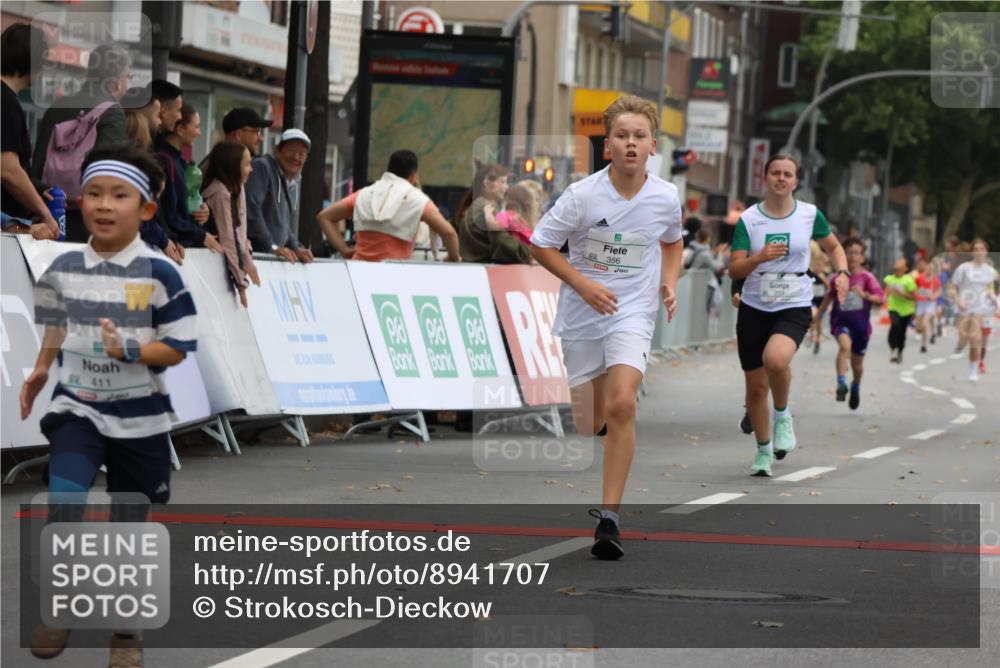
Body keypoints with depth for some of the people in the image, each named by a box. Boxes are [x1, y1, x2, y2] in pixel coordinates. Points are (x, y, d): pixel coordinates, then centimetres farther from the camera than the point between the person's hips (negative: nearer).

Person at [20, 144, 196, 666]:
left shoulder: (159, 275, -13)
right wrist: (40, 369, 7)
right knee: (62, 506, -21)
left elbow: (178, 348, -12)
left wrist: (129, 351, -25)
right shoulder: (63, 269, -1)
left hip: (140, 420, -2)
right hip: (77, 409, 2)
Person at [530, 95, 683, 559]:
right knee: (588, 425, 8)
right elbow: (540, 245, -4)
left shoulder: (666, 198, -6)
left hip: (632, 315, 0)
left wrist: (669, 283, 1)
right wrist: (583, 283, -15)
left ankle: (609, 517, -21)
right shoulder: (582, 195, -13)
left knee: (621, 404, -23)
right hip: (581, 316, 0)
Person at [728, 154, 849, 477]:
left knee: (775, 358, -32)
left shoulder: (810, 215, 0)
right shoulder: (748, 219, -2)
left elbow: (833, 246, 17)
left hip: (795, 307, -2)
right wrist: (760, 257, -24)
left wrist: (842, 272, -2)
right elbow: (734, 270, -5)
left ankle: (782, 414, -3)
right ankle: (763, 450, 28)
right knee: (756, 386, 5)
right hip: (754, 308, 2)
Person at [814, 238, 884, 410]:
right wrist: (818, 314, 21)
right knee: (845, 344, -33)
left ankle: (856, 388, 42)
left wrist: (865, 295, -32)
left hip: (860, 323, 0)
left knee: (857, 362, 13)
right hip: (841, 320, 0)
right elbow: (829, 296, 18)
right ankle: (841, 384, -34)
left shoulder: (867, 278, -5)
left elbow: (881, 298, -14)